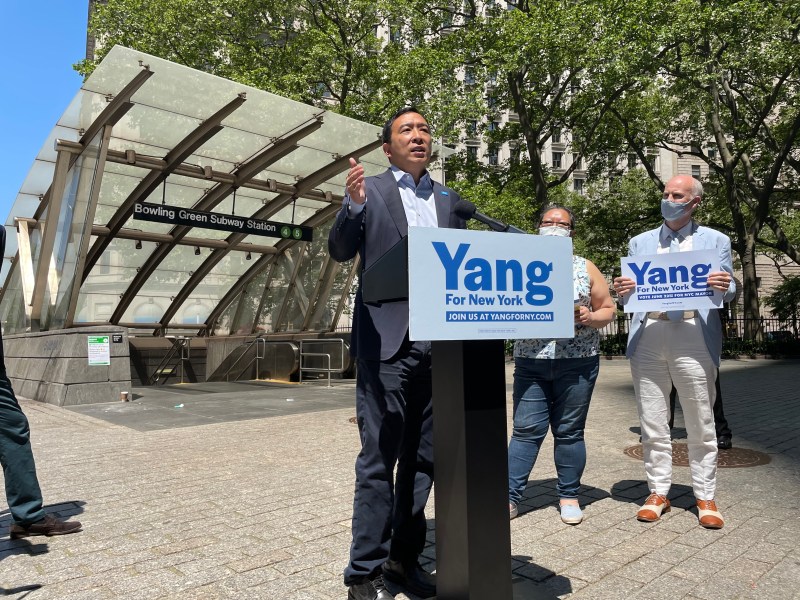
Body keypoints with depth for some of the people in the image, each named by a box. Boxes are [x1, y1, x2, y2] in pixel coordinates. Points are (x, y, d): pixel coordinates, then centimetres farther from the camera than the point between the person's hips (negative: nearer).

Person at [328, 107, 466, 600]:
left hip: (438, 345, 5)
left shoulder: (450, 199, 16)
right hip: (387, 343, -4)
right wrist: (353, 205, -23)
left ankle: (405, 558, 27)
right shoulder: (370, 189, 5)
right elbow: (341, 252, -5)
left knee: (423, 459, 12)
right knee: (379, 460, -1)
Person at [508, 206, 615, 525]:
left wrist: (591, 318, -10)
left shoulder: (586, 268, 9)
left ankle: (569, 497, 21)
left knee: (570, 431, 7)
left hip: (577, 363, 0)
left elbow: (608, 309, 10)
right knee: (526, 430, -1)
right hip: (530, 362, 0)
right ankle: (510, 497, 6)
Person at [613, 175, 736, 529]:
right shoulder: (640, 242, 15)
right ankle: (658, 493, 19)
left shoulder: (715, 241, 10)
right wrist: (623, 291, -9)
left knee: (700, 426, 6)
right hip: (648, 337, 2)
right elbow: (630, 293, 13)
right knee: (652, 426, 7)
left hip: (693, 337, -2)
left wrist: (723, 287, -16)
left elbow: (728, 293, 7)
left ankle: (705, 498, 20)